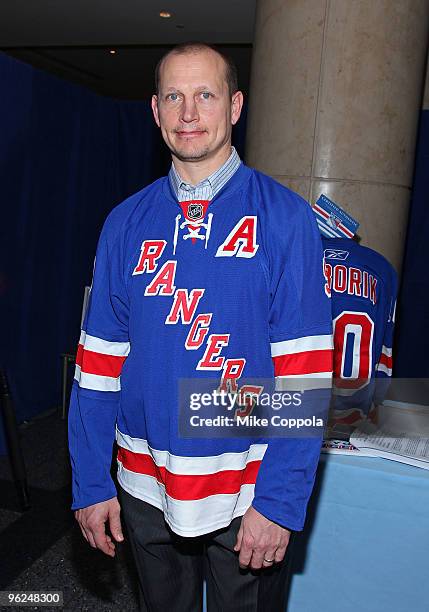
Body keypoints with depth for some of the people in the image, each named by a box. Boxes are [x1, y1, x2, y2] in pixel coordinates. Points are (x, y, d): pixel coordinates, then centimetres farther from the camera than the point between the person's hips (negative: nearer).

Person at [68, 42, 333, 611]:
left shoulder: (285, 216, -9)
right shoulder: (127, 222, 0)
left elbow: (305, 369, -13)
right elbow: (99, 361, 0)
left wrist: (280, 501, -15)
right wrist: (91, 485, 0)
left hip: (248, 494, -2)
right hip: (146, 487, 3)